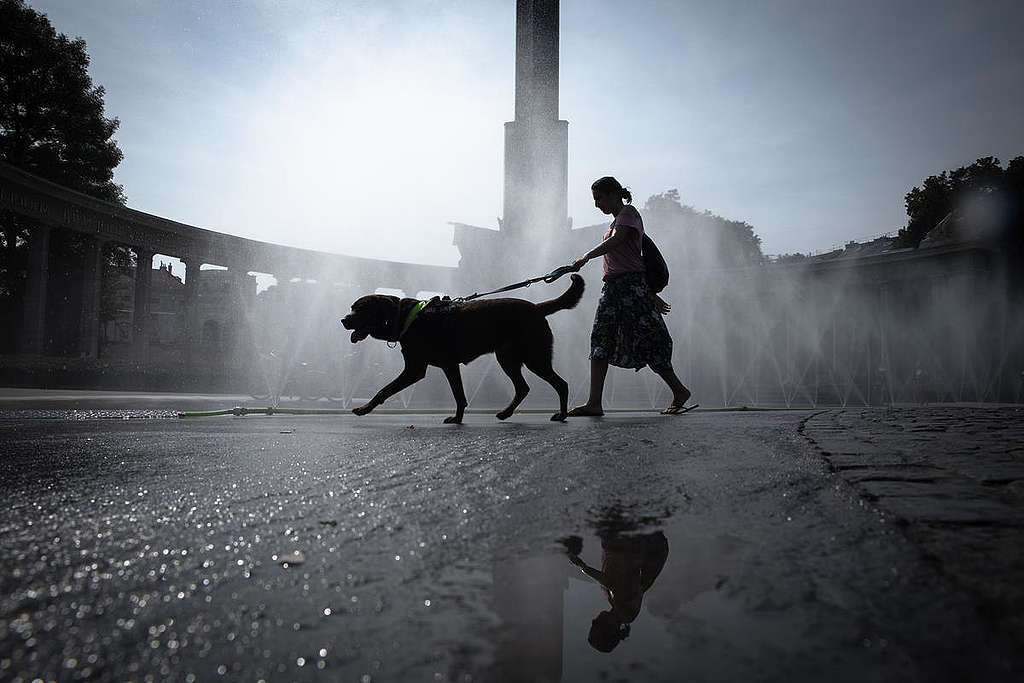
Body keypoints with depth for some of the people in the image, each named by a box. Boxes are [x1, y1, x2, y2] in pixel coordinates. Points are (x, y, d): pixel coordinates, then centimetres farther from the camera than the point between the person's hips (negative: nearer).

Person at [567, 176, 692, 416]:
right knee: (601, 340, -2)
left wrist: (586, 257, -28)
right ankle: (594, 403, -6)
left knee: (647, 341, -7)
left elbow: (615, 241, -20)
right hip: (613, 287, 9)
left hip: (631, 287, -9)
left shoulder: (628, 212, -1)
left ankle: (679, 391, 10)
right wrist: (652, 295, 25)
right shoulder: (617, 220, 26)